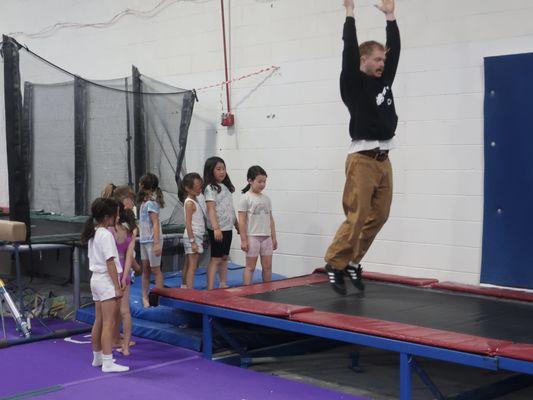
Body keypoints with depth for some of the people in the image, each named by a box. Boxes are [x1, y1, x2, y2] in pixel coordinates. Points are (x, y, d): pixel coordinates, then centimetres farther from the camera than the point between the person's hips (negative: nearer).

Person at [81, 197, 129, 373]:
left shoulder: (93, 234, 10)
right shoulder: (106, 235, -17)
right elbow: (110, 262, -20)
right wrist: (117, 287, -17)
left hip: (96, 279, 9)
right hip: (106, 281, -9)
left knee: (99, 321, 17)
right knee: (109, 323, -8)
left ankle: (97, 357, 27)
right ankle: (107, 363, -9)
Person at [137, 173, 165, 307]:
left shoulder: (150, 203, -16)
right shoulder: (145, 202, 11)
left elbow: (155, 224, -20)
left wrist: (156, 243, -23)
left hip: (152, 240, -9)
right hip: (144, 240, 9)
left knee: (155, 269, -1)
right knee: (145, 269, 12)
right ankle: (145, 296, 18)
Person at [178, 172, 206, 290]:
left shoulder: (197, 199, 13)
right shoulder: (190, 203, -15)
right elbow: (188, 224, -19)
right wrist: (192, 241, -22)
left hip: (198, 236, 9)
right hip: (193, 236, -9)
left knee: (188, 265, 15)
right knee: (192, 266, -10)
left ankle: (184, 288, 23)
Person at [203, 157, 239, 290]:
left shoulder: (225, 187, 15)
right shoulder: (210, 188, -10)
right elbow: (211, 209, -18)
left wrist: (237, 224, 21)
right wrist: (216, 228, -27)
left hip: (228, 228, 8)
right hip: (217, 229, -8)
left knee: (224, 257, 14)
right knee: (215, 259, -7)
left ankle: (223, 284, 23)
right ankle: (210, 288, -4)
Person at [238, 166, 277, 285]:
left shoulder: (266, 199, 10)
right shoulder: (245, 198, -7)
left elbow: (270, 219, 13)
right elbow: (242, 221, -9)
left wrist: (274, 238, 11)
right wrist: (243, 240, -12)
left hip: (266, 237, 5)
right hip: (252, 237, -5)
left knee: (267, 266, 8)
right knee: (250, 266, 1)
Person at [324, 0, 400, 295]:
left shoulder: (383, 81, 15)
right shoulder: (353, 83, -4)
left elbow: (395, 49, 18)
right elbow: (349, 51, -11)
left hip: (383, 160, 8)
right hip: (362, 159, -8)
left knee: (378, 216, 9)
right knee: (357, 217, -9)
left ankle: (352, 262, 21)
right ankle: (335, 264, 2)